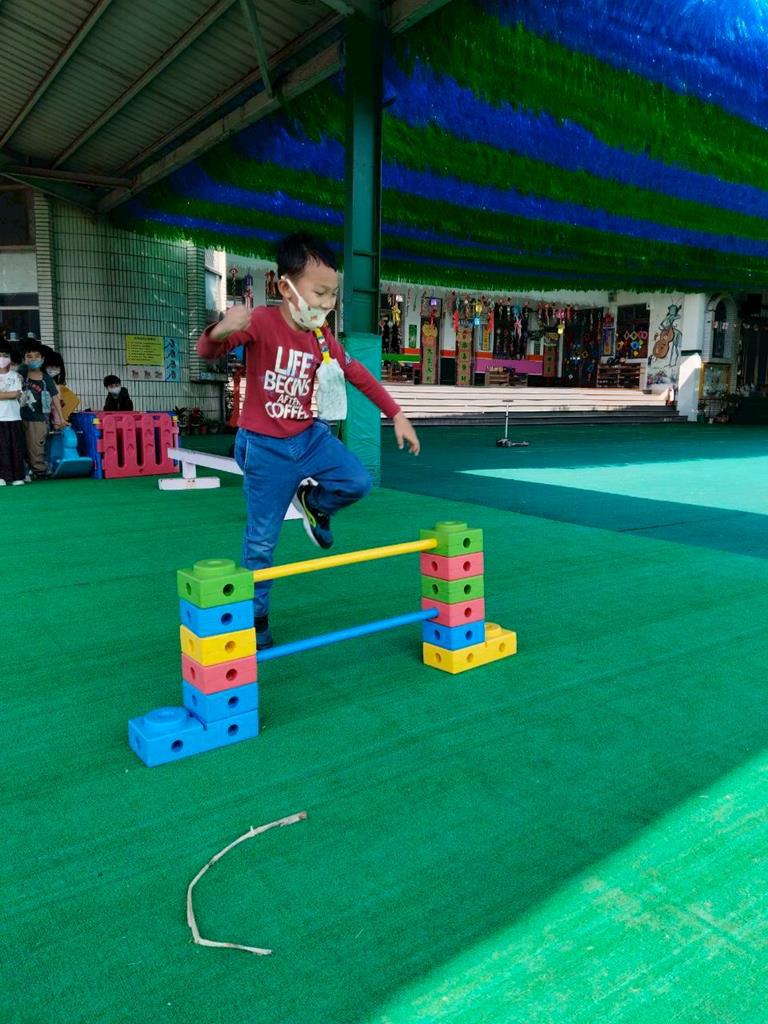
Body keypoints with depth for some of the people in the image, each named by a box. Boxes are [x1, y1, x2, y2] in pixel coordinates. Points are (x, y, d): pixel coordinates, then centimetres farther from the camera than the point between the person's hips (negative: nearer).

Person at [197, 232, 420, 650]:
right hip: (265, 447, -5)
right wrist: (220, 332, -54)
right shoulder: (263, 322, -17)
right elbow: (208, 351, -29)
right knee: (261, 541, 2)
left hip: (310, 436, 5)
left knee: (358, 482, -15)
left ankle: (313, 503, 18)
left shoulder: (322, 338, 1)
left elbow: (359, 375, 10)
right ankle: (256, 619, 21)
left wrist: (397, 415, 7)